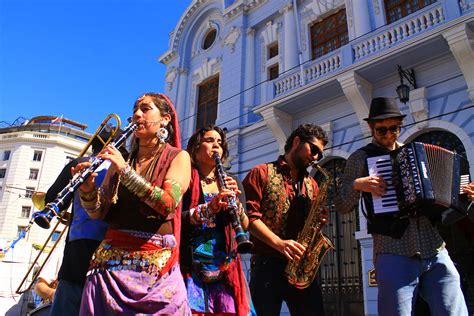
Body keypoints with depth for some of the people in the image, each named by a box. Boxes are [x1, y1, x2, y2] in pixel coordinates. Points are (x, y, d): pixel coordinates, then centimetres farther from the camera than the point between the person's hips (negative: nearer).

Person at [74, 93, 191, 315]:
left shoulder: (178, 157, 2)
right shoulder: (120, 159, 13)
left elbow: (168, 203, -15)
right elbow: (98, 213, 10)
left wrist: (125, 170, -18)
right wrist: (87, 189, -9)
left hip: (155, 261, -3)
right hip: (111, 257, 4)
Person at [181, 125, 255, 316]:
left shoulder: (232, 183, 14)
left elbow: (244, 226, 6)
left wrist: (236, 203, -13)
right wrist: (208, 208, -23)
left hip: (225, 267, 3)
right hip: (190, 266, -3)